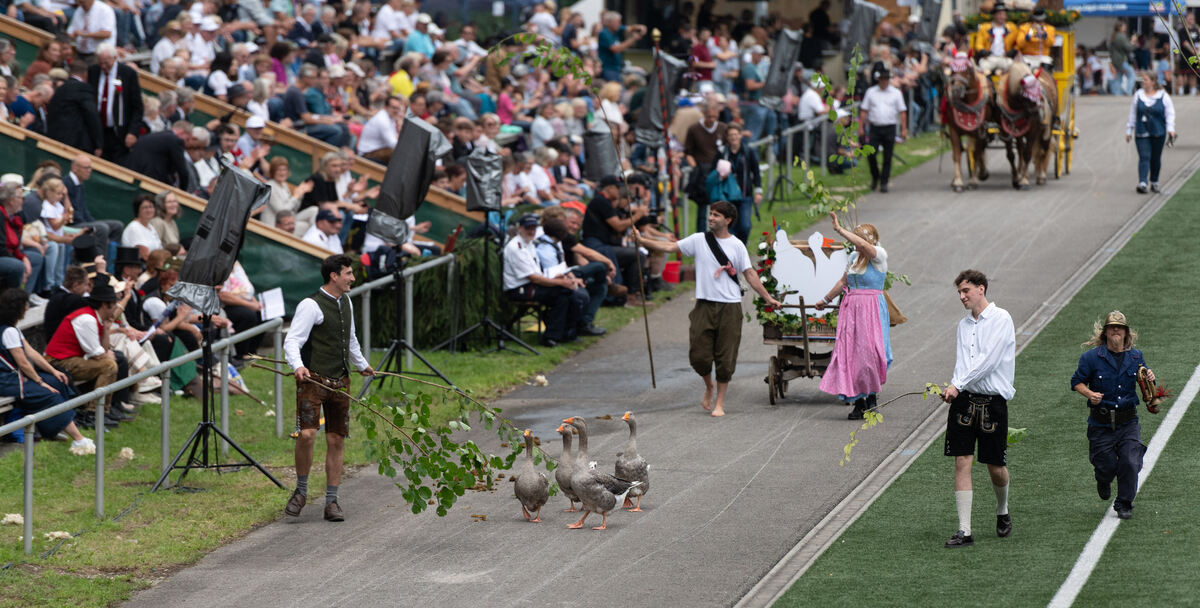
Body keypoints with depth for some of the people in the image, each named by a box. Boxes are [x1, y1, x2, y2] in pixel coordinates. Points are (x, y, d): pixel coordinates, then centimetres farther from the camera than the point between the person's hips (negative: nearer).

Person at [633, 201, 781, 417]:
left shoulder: (737, 246, 2)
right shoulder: (699, 240, 4)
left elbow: (750, 274, 4)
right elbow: (670, 247, 3)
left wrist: (768, 298, 0)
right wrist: (642, 240, -6)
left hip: (730, 307, -1)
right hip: (705, 304, 1)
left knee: (725, 357, 0)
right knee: (699, 355, -2)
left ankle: (719, 402, 12)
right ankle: (709, 387, 28)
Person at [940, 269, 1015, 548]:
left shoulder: (1000, 319, -6)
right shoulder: (964, 324, 14)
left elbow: (988, 360, -15)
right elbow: (962, 363, 15)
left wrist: (957, 385, -17)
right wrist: (953, 390, -4)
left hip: (993, 400, -5)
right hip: (964, 400, 5)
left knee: (996, 467, 4)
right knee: (962, 461, -5)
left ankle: (1002, 512, 34)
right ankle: (964, 531, -5)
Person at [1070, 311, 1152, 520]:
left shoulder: (1135, 357, 5)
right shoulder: (1092, 357, -5)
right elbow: (1076, 382, 2)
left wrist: (1150, 379, -7)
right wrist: (1089, 394, -17)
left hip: (1128, 422, 2)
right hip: (1101, 423, -2)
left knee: (1130, 463, -11)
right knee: (1107, 466, 3)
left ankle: (1124, 505, 9)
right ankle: (1103, 480, 43)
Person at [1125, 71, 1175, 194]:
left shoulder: (1163, 96, 0)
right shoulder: (1138, 95, 6)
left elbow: (1170, 113, 0)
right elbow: (1133, 114, 11)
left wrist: (1170, 128, -12)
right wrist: (1129, 130, 10)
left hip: (1158, 133, 0)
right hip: (1142, 133, 0)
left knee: (1156, 158, 8)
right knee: (1144, 157, -11)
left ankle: (1154, 183, 23)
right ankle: (1142, 183, -20)